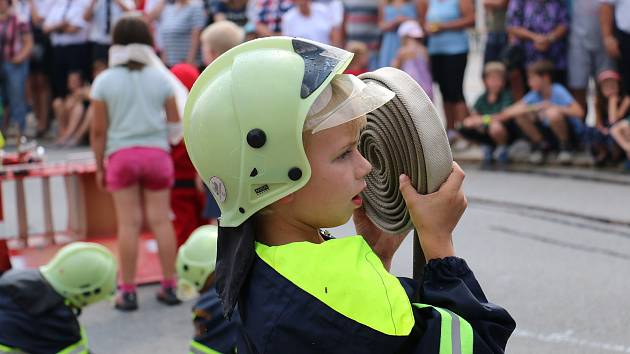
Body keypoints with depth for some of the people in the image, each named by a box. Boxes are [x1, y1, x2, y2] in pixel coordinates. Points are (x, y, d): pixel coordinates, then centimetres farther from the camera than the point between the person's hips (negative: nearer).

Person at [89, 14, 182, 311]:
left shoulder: (104, 81, -1)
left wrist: (99, 166, 7)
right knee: (161, 219, 4)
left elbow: (98, 130, -1)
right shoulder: (160, 78, 4)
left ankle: (128, 292, 2)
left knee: (129, 222, 0)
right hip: (156, 153, 1)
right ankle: (169, 286, 8)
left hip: (121, 155, -1)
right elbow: (175, 122, 6)